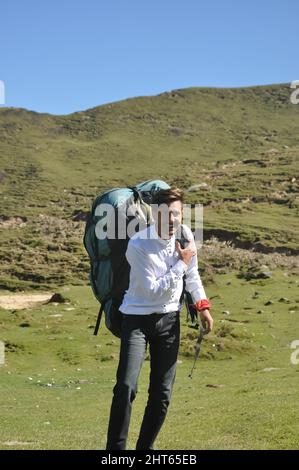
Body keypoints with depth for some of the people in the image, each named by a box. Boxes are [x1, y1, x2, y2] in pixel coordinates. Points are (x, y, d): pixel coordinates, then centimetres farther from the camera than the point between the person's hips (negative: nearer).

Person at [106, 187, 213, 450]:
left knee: (162, 394, 7)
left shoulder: (185, 235, -3)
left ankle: (146, 447, 20)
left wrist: (202, 305, 9)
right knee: (126, 387, -17)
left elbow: (192, 274, 14)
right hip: (138, 318, -5)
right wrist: (181, 263, -19)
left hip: (169, 319, 5)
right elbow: (152, 290, -21)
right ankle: (115, 448, -8)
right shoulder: (138, 245, -21)